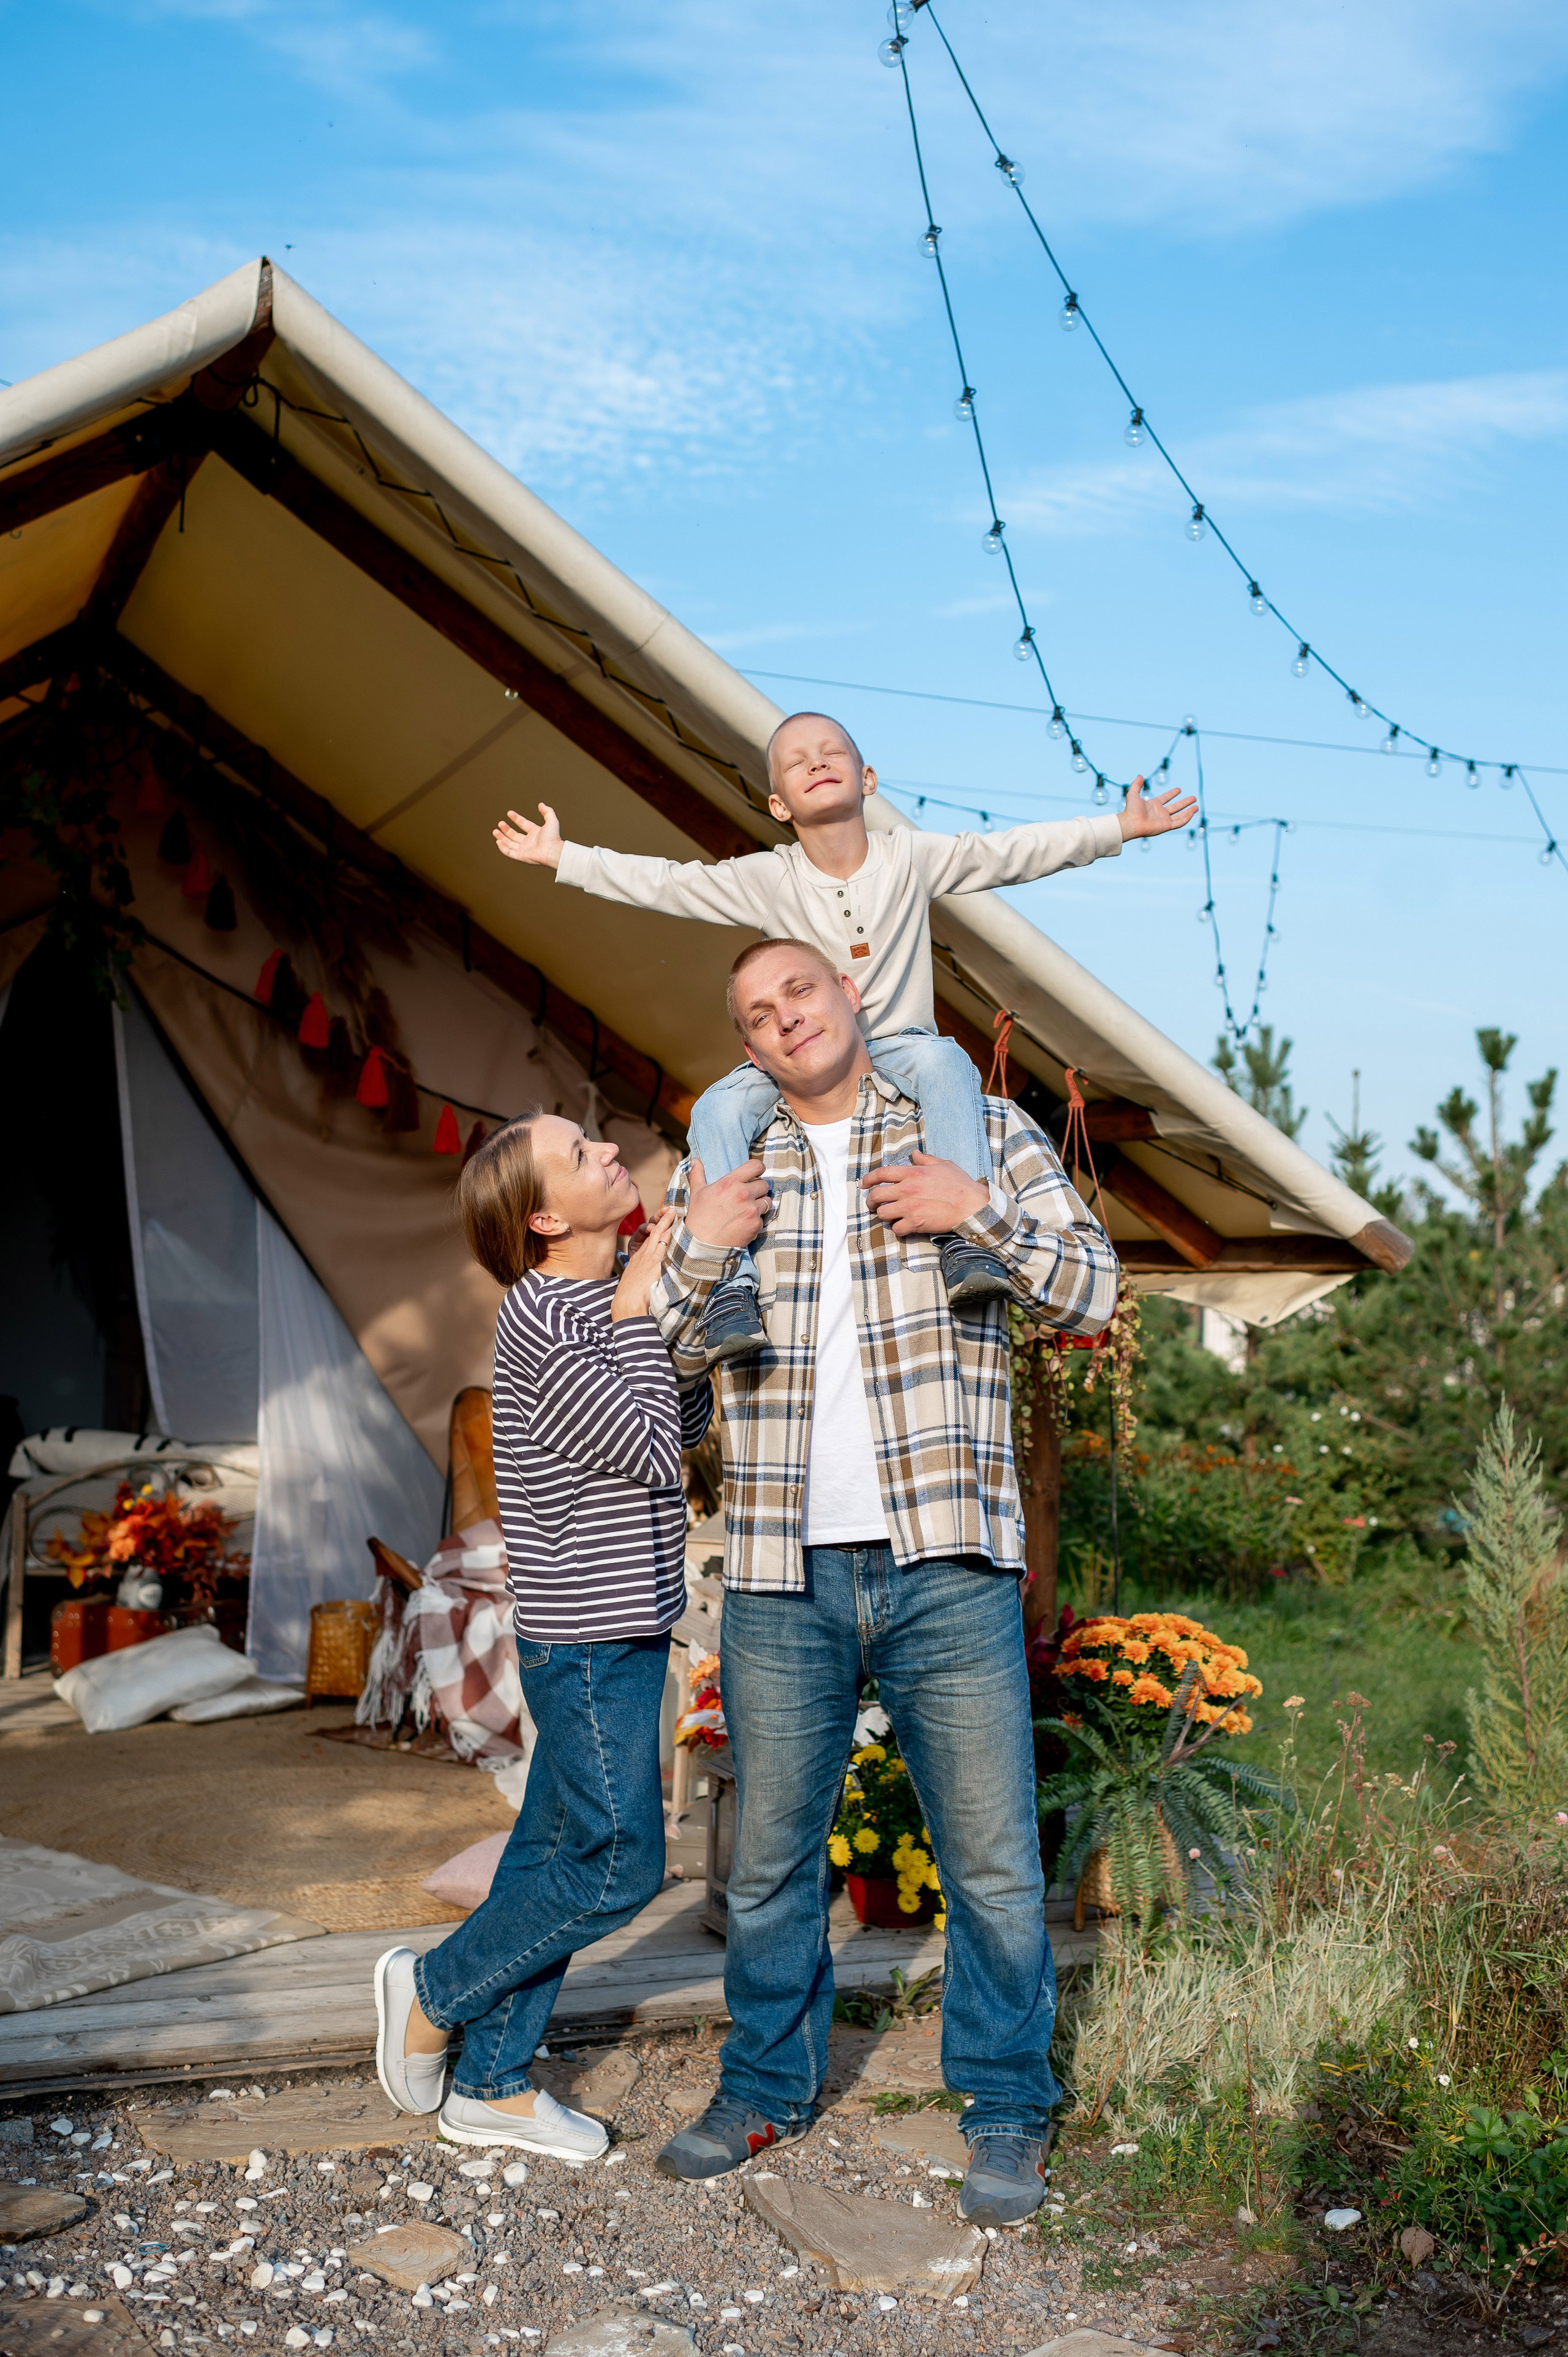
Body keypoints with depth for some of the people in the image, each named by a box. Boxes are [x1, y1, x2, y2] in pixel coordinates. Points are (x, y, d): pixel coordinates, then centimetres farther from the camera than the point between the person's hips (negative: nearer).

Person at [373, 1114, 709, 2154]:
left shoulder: (607, 1298, 8)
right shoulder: (540, 1321, -19)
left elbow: (688, 1427, 15)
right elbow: (650, 1455, -17)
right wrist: (639, 1312, -12)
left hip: (618, 1631, 9)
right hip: (589, 1643, -9)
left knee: (554, 1855, 14)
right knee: (619, 1865, -2)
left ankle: (492, 2083, 26)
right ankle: (433, 1989, 17)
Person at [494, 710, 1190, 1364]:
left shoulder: (910, 856, 1)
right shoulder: (766, 878, 2)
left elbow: (1015, 852, 1)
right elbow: (661, 883, 4)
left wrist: (1120, 827, -3)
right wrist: (561, 856, 1)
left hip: (897, 1044, -1)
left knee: (942, 1060, -36)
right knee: (719, 1109, -27)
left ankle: (966, 1238, -42)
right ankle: (731, 1281, -30)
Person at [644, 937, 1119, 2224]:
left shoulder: (984, 1132, 7)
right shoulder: (719, 1168, 12)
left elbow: (1094, 1293, 2)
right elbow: (658, 1356, 11)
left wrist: (981, 1210, -13)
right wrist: (701, 1251, -7)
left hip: (948, 1566, -2)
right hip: (781, 1578, 2)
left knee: (994, 1859, 2)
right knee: (772, 1855, 11)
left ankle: (1007, 2116, 19)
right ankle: (767, 2090, 30)